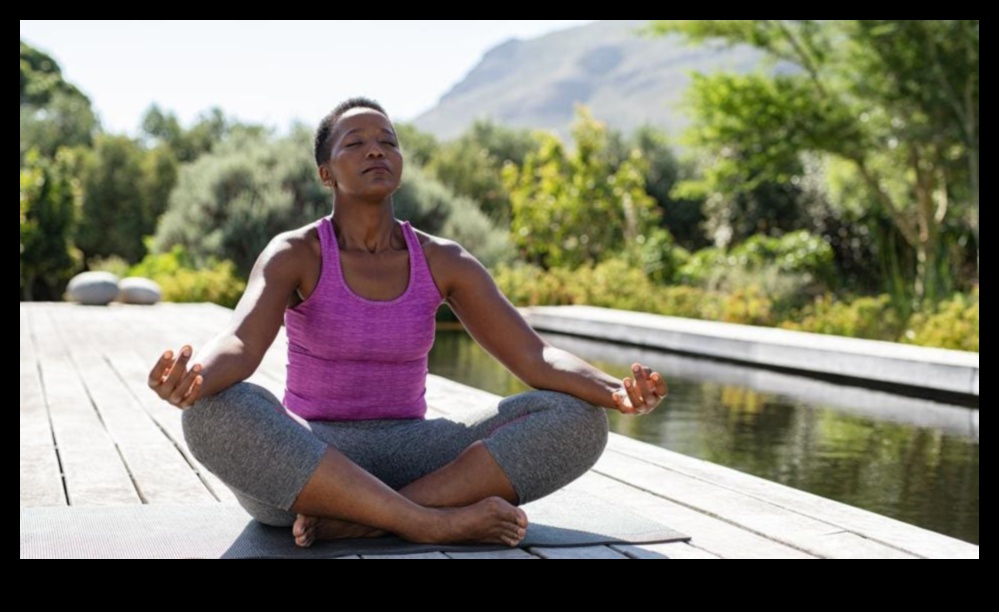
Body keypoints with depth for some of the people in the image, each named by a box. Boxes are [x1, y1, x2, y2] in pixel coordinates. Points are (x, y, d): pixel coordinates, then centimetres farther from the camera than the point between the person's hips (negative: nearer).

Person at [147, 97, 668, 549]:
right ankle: (435, 524, -33)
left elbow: (535, 357, -8)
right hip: (301, 466, -2)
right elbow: (238, 345, -26)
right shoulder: (293, 255, -7)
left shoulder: (444, 262, 1)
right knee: (217, 414, -38)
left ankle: (355, 521, -28)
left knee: (578, 420, -20)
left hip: (407, 461, 3)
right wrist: (189, 379, -51)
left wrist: (615, 393, -30)